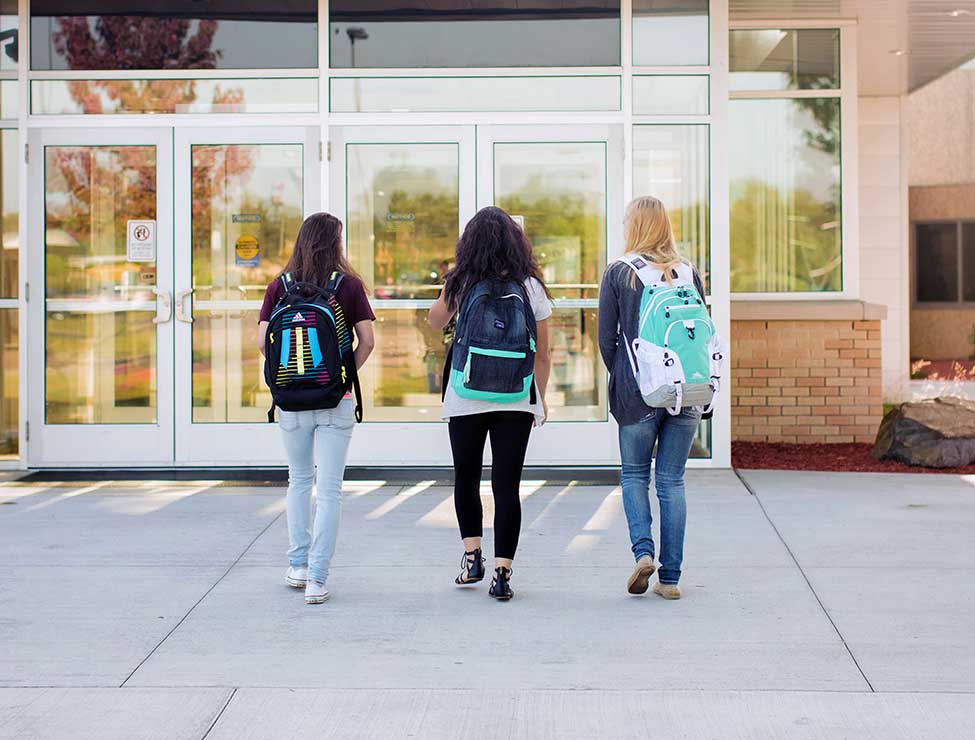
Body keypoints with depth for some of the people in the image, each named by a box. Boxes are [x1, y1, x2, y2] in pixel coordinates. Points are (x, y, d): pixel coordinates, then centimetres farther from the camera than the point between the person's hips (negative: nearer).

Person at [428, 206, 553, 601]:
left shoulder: (461, 284, -2)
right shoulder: (530, 287, 1)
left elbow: (435, 321, 17)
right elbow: (542, 353, 6)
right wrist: (541, 399, 15)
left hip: (466, 400, 0)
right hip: (516, 401, 0)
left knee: (466, 477, 18)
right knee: (507, 485, 2)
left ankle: (472, 557, 16)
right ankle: (502, 573, -1)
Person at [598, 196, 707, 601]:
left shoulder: (618, 274, -3)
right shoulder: (688, 272, 5)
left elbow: (606, 338, -2)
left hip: (638, 393, -2)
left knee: (634, 474, 14)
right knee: (672, 481, 8)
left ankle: (643, 550, -6)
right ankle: (670, 577, 8)